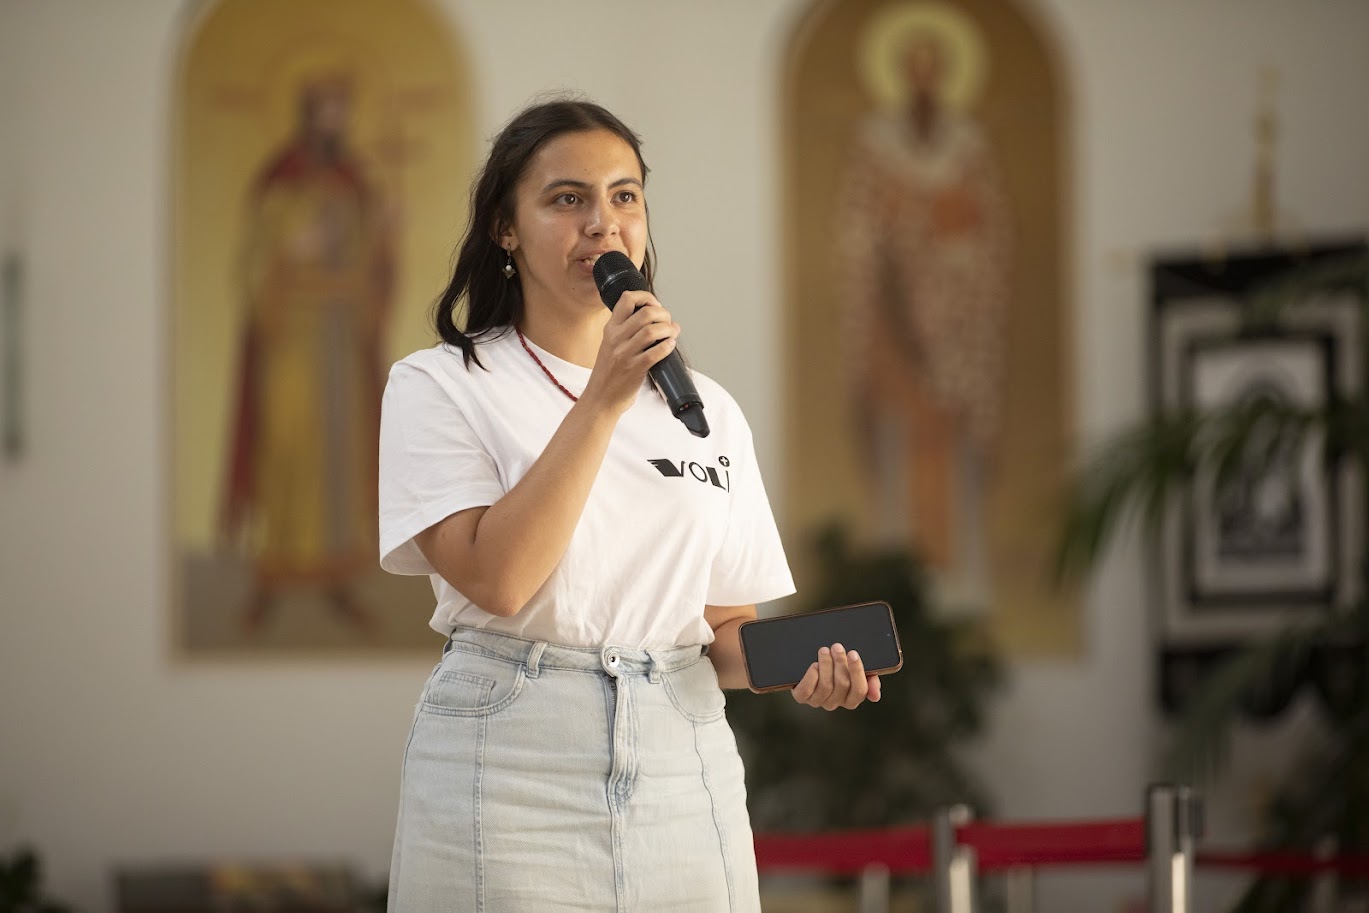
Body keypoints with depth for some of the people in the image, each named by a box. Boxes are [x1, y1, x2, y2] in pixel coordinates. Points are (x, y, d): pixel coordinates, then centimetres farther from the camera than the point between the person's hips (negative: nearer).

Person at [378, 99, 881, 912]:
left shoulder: (709, 411, 11)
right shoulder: (439, 387, -1)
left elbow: (728, 630, 13)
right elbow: (498, 579, -15)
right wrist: (605, 400, -16)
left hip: (685, 780, 4)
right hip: (512, 777, -4)